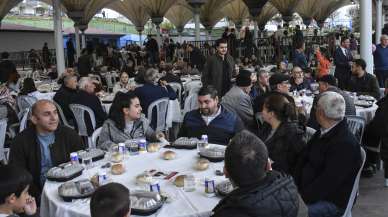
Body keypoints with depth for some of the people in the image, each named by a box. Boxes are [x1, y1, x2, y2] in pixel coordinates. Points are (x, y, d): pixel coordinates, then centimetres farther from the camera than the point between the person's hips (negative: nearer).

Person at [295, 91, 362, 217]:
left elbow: (327, 182, -25)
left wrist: (302, 198, -22)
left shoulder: (346, 144, -21)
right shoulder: (322, 133, 8)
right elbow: (303, 160, 7)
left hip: (330, 202, -8)